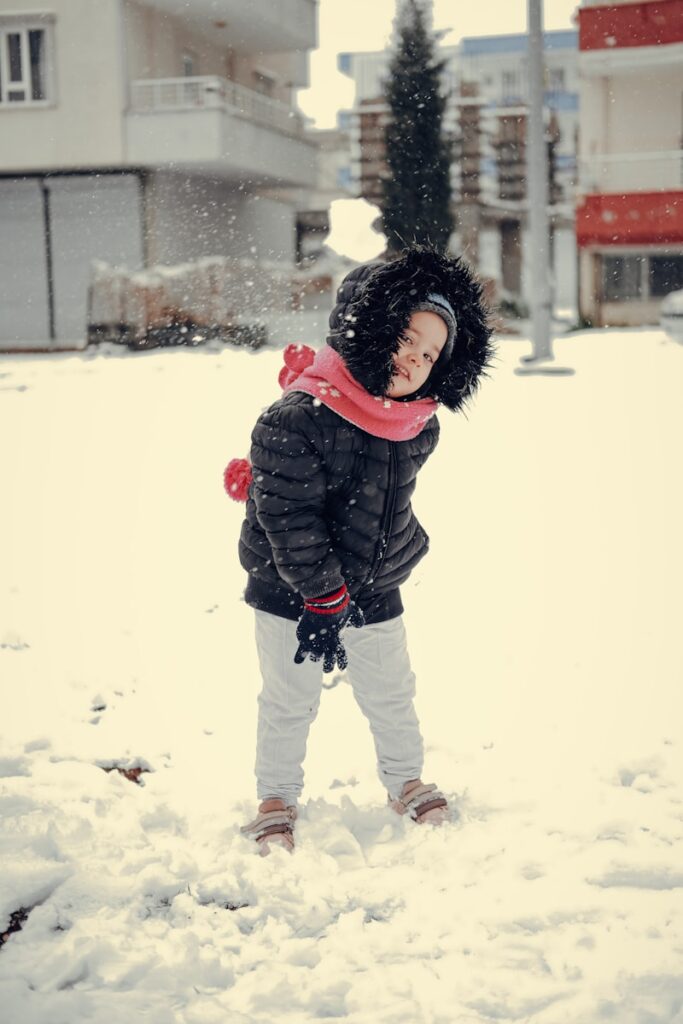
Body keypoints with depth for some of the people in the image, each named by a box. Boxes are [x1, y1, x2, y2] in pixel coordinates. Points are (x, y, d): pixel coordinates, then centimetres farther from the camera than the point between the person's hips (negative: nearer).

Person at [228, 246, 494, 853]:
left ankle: (406, 780, 41)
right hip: (290, 592, -5)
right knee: (289, 702, 10)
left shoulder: (420, 429, -5)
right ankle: (277, 796, 30)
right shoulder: (298, 417, -25)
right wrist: (323, 596, -24)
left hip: (375, 593, 5)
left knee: (391, 695, 18)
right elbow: (290, 516, -24)